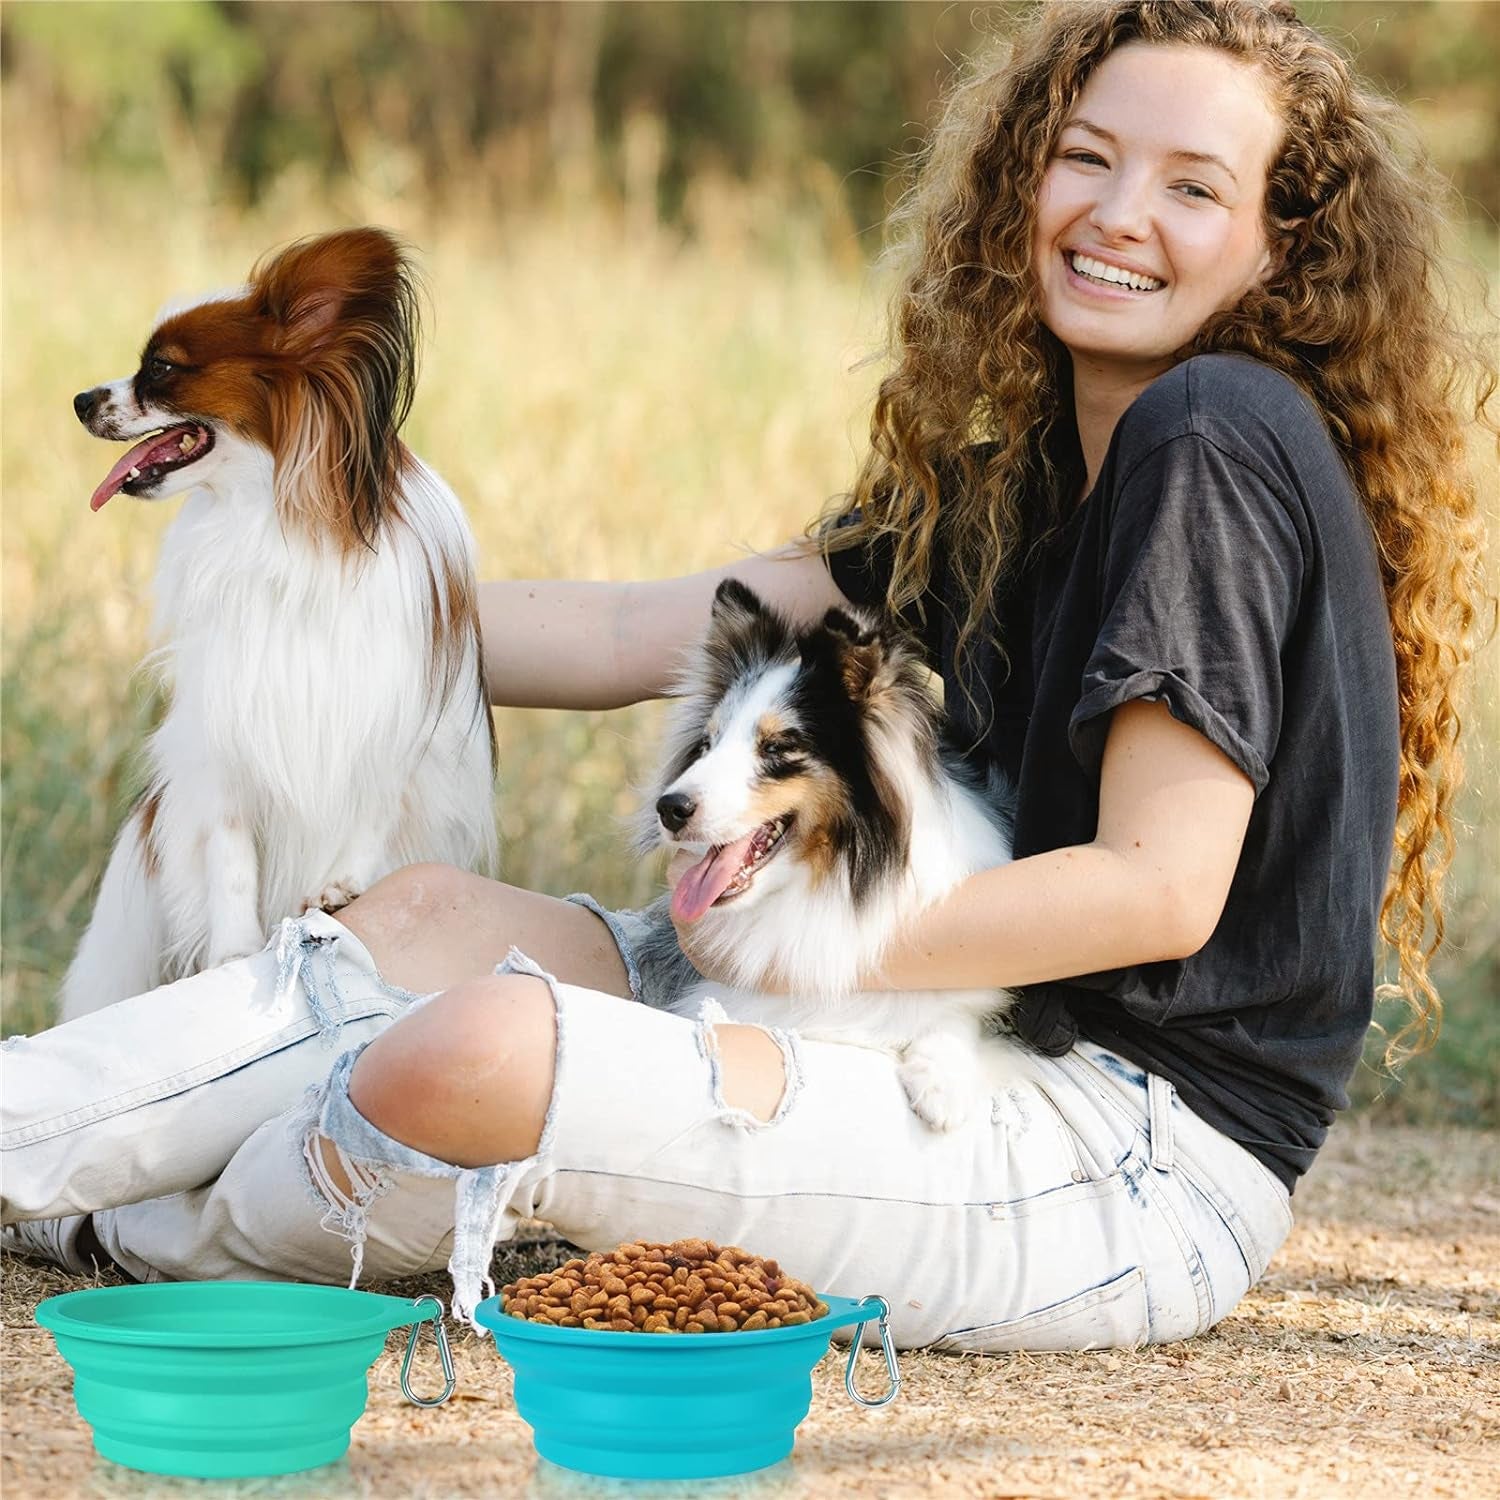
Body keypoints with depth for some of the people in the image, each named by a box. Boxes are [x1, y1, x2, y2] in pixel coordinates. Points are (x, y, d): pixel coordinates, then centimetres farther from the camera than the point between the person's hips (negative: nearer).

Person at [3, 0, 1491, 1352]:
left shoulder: (1219, 440, -12)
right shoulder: (1019, 481, 16)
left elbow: (1162, 886, -18)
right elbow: (634, 639, 16)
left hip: (1147, 1166, -9)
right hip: (1011, 1070, 9)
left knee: (477, 1051, -23)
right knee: (431, 916, 7)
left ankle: (145, 1245, 7)